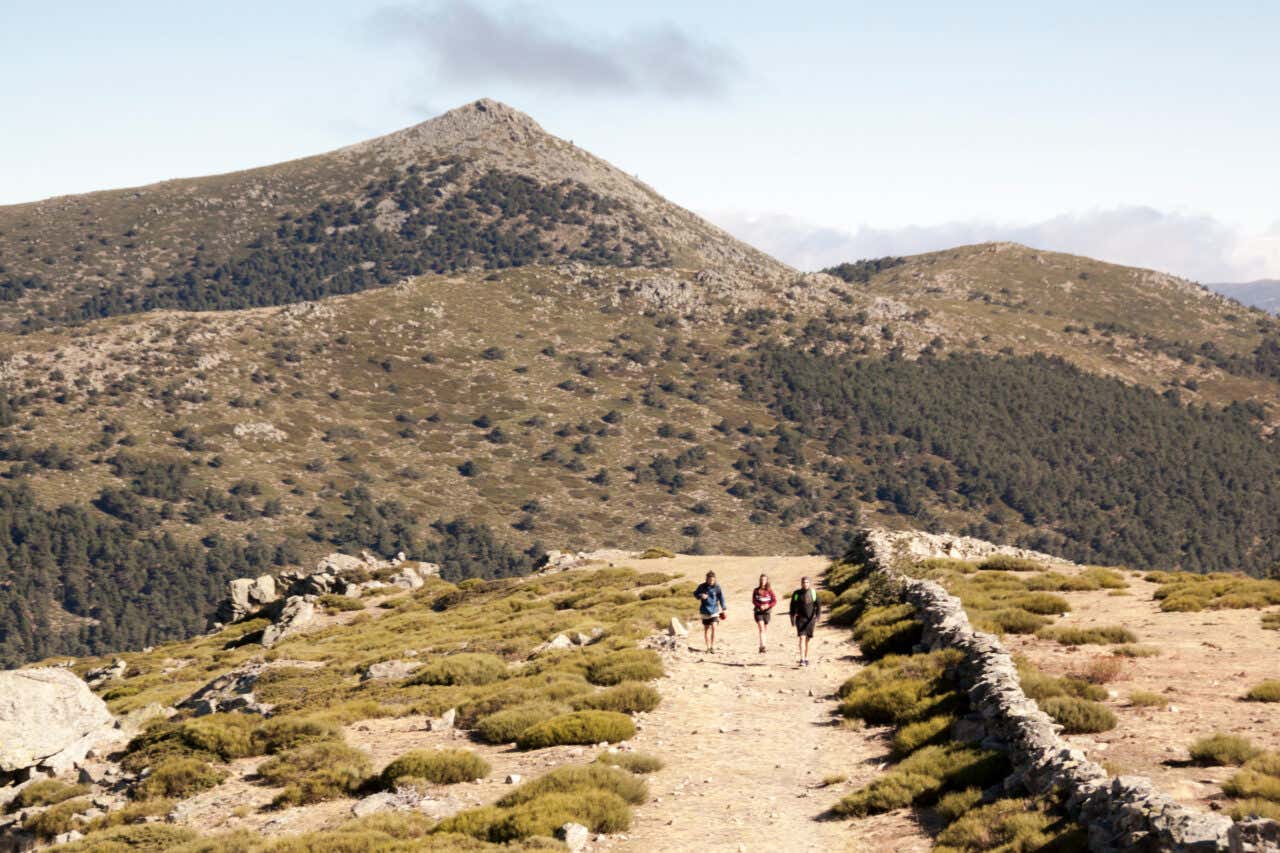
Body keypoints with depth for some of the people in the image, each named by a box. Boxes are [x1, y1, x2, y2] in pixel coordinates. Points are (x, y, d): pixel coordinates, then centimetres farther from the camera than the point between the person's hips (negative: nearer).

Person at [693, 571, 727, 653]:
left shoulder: (717, 587, -5)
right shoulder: (702, 586, -6)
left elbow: (721, 597, 6)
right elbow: (695, 594, 6)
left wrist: (724, 609, 11)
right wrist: (700, 596, -17)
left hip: (714, 610, -1)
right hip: (705, 611, 1)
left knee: (713, 627, -15)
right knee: (706, 629, 7)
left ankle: (713, 646, -10)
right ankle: (708, 647, 16)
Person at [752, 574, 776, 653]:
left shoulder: (769, 591, 0)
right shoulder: (756, 590, 2)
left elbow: (774, 600, 0)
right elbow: (753, 601, 0)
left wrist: (768, 605, -17)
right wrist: (760, 606, -16)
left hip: (767, 612, 2)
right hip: (758, 612, -1)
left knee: (765, 630, 8)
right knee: (761, 629, -14)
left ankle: (761, 647, 21)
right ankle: (762, 646, -22)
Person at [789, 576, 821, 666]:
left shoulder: (813, 593, 0)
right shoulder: (796, 594, -2)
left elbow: (818, 606, 0)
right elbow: (792, 607, 4)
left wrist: (817, 617, -13)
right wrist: (792, 618, -1)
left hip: (810, 619, 2)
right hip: (801, 618, -2)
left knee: (808, 639, 10)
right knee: (802, 638, -14)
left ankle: (806, 658, 24)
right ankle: (802, 660, -20)